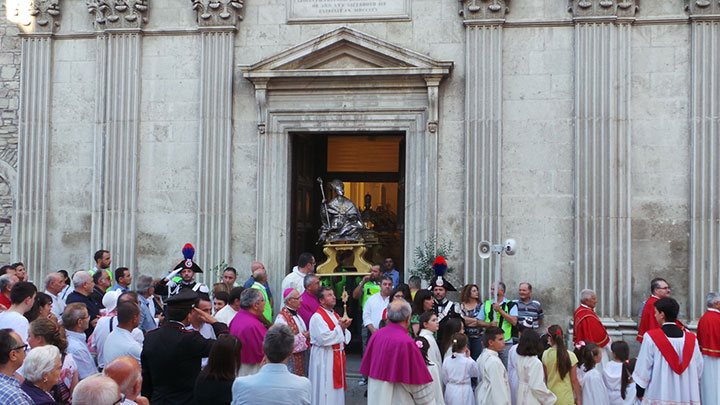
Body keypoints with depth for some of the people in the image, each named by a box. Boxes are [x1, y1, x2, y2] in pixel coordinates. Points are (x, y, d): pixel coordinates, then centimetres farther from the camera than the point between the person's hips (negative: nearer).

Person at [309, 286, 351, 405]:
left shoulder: (336, 316, 14)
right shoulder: (317, 317, -12)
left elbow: (345, 339, 13)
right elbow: (324, 339, -22)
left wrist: (343, 328, -8)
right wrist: (339, 327, -15)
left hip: (338, 357, 8)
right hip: (324, 358, -8)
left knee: (336, 390, 11)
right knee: (325, 391, -5)